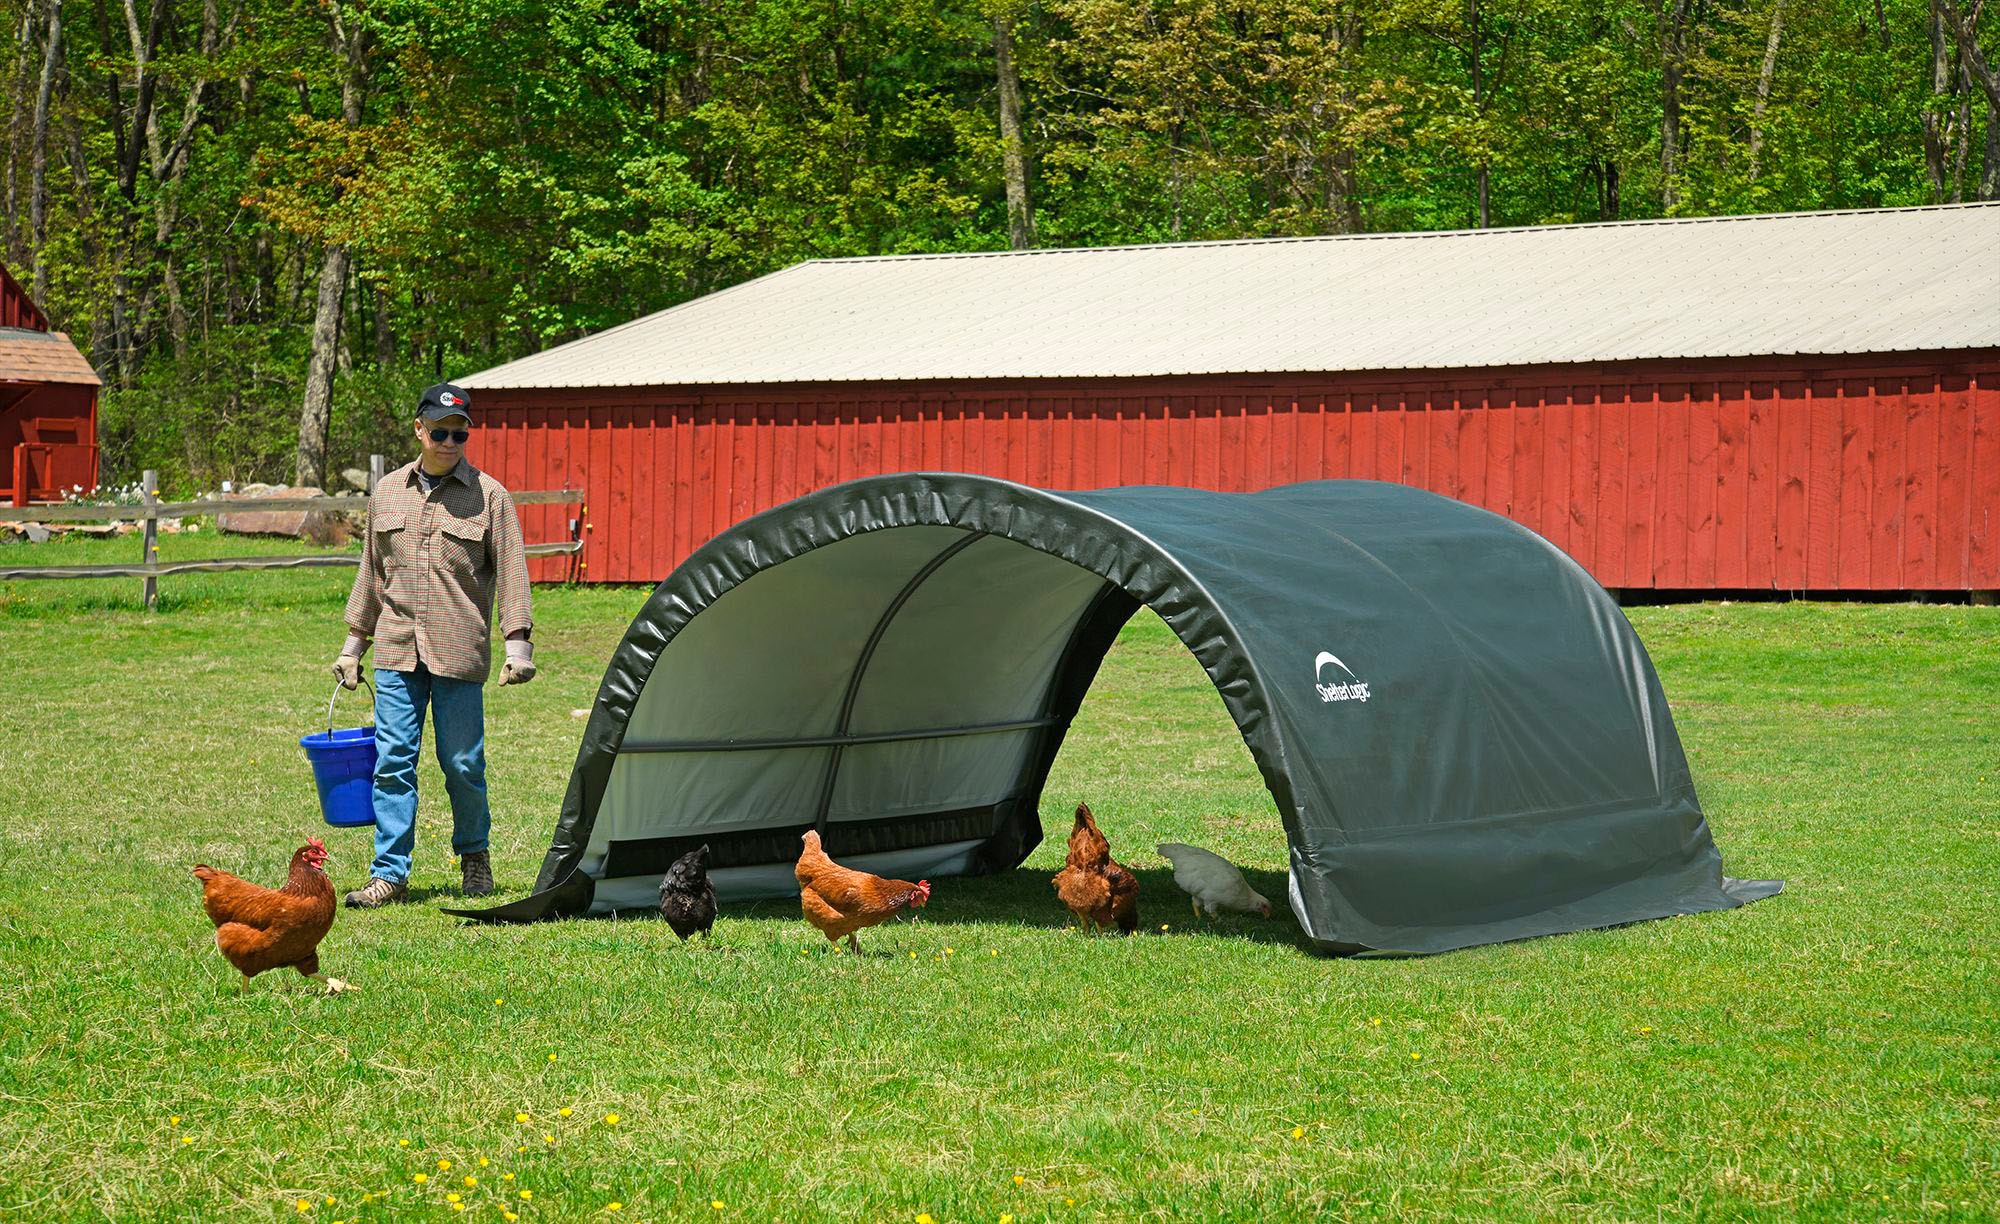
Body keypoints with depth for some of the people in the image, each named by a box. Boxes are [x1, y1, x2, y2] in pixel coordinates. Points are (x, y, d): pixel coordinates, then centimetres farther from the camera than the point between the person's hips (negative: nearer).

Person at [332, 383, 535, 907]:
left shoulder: (489, 495, 0)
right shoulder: (387, 493, 10)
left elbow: (510, 574, 0)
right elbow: (372, 572, 18)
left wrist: (518, 644, -7)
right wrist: (354, 642, 19)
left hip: (459, 653, -3)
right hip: (397, 651, 3)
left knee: (462, 763, 3)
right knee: (393, 761, -1)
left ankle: (474, 854, 25)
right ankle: (390, 873, 3)